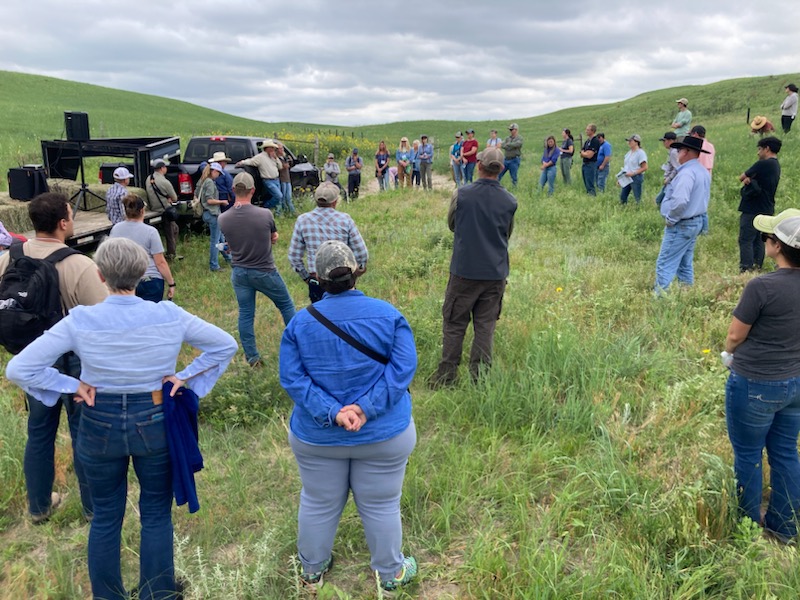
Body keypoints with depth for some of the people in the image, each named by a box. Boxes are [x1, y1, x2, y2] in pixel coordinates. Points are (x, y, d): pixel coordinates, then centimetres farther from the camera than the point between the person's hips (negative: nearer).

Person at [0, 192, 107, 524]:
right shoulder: (80, 266, -25)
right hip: (74, 360, -5)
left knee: (39, 432, 21)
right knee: (84, 436, 11)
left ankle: (39, 506, 37)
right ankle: (93, 506, 28)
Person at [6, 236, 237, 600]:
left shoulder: (80, 321, -16)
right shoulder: (169, 316, -14)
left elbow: (18, 369, -14)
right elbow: (226, 345, -5)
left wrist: (72, 385, -7)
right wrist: (185, 377, -4)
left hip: (99, 426, 1)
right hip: (155, 423, 0)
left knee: (105, 517, 20)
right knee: (157, 515, 16)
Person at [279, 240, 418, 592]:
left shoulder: (300, 323, -9)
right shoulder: (388, 314, -11)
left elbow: (292, 379, -13)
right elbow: (403, 367, -17)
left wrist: (331, 413, -18)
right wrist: (367, 407, -20)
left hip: (317, 436, 2)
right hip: (384, 433, -1)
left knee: (318, 503, 21)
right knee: (381, 505, 16)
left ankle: (312, 570, 43)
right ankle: (390, 573, 35)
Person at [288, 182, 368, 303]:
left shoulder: (302, 220, -4)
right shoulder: (345, 219, -8)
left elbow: (294, 257, 0)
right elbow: (362, 254, -5)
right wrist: (361, 268, 16)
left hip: (316, 284, 1)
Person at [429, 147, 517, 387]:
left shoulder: (461, 194, -9)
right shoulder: (510, 201, -2)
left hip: (464, 270, -2)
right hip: (496, 273, 2)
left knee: (454, 323, 9)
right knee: (486, 326, 9)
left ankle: (447, 374, 14)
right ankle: (479, 376, 13)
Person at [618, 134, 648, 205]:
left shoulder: (641, 153, -9)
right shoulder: (629, 153, 15)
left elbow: (644, 168, -14)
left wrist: (633, 173, -21)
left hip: (635, 178, -8)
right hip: (626, 178, 8)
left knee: (637, 199, -4)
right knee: (622, 197, 7)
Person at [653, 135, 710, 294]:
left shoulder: (686, 173, -22)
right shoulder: (703, 171, 11)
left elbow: (680, 201, -32)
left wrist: (670, 219, -18)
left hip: (681, 225, -10)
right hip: (696, 221, 10)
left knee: (665, 265, -7)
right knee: (685, 264, 17)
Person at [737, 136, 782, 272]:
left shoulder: (763, 164, -16)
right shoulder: (776, 165, 14)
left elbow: (741, 177, -8)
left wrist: (746, 178, 8)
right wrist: (748, 179, -10)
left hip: (753, 210, -10)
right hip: (766, 209, 10)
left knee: (745, 240, -8)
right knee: (758, 239, 13)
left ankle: (746, 269, -10)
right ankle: (757, 267, 17)